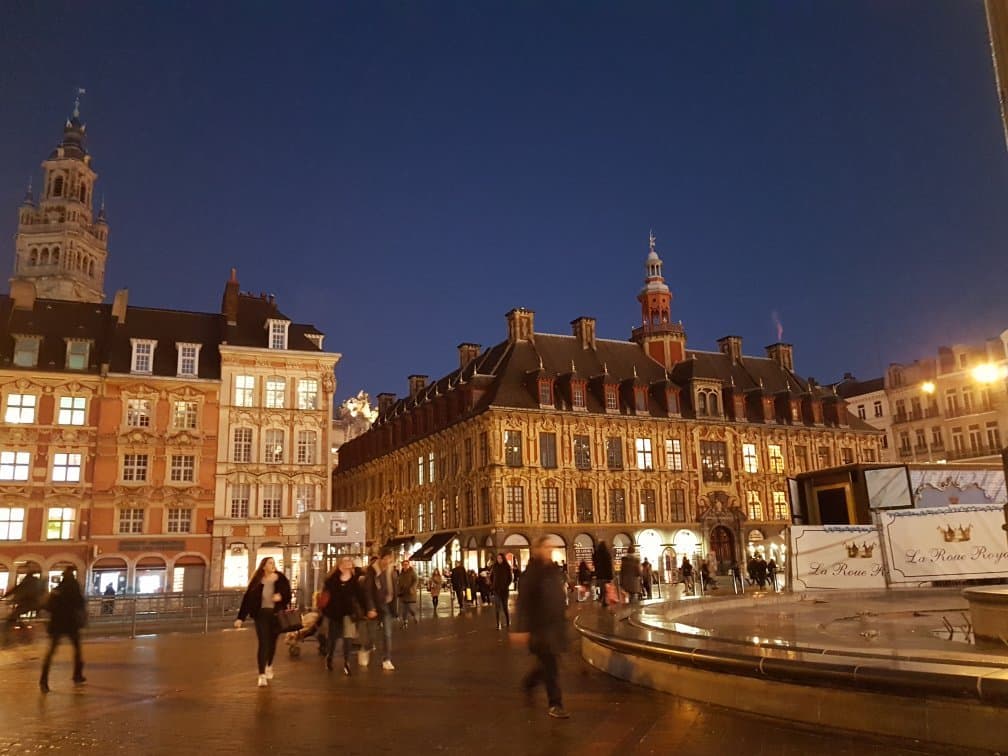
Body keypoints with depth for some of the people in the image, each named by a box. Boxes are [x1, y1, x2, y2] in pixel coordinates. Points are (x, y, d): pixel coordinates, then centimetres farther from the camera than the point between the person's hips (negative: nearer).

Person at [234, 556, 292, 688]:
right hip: (261, 614, -2)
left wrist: (281, 596, -25)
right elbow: (247, 599, -6)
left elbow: (288, 594, -2)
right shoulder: (256, 581, -5)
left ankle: (269, 666, 41)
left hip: (276, 614, 2)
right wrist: (240, 617, -11)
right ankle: (262, 675, -8)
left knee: (272, 642, 16)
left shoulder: (281, 579, -3)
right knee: (263, 643, -9)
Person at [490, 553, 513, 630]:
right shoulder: (494, 567, 3)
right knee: (498, 607, -1)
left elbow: (510, 578, 4)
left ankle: (508, 622, 23)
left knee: (505, 606, 2)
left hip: (504, 589, -1)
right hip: (496, 589, 1)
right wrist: (492, 585, 2)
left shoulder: (507, 567, 0)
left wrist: (507, 585, -6)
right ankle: (498, 624, 2)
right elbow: (491, 577, 12)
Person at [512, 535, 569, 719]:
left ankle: (528, 683, 40)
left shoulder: (555, 570, 6)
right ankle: (555, 705, 11)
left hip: (556, 624, 7)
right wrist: (522, 629, -20)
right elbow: (523, 603, -16)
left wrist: (563, 620, 17)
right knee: (549, 666, -1)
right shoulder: (531, 573, -14)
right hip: (539, 626, -7)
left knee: (547, 663, 15)